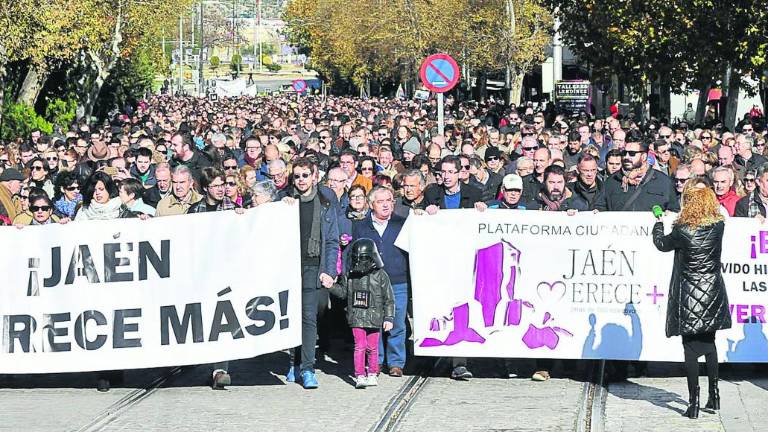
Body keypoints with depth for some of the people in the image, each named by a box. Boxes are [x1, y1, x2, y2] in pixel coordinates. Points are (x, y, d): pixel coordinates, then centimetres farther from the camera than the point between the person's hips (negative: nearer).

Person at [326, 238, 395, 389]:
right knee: (359, 346, -4)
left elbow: (389, 299, 1)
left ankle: (372, 374, 21)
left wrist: (389, 318, -2)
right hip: (357, 318, 1)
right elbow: (343, 292, 16)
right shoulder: (349, 276, 5)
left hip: (374, 319, -1)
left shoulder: (380, 276, -3)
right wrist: (331, 286, -1)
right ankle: (360, 376, -2)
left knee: (372, 347, 7)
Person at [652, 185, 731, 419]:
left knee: (691, 348, 0)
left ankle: (694, 403, 1)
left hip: (689, 296, -4)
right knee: (709, 343, 19)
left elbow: (661, 244, 1)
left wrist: (658, 222, 19)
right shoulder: (718, 226, -6)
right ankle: (714, 396, 24)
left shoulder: (683, 231, -16)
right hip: (713, 294, 4)